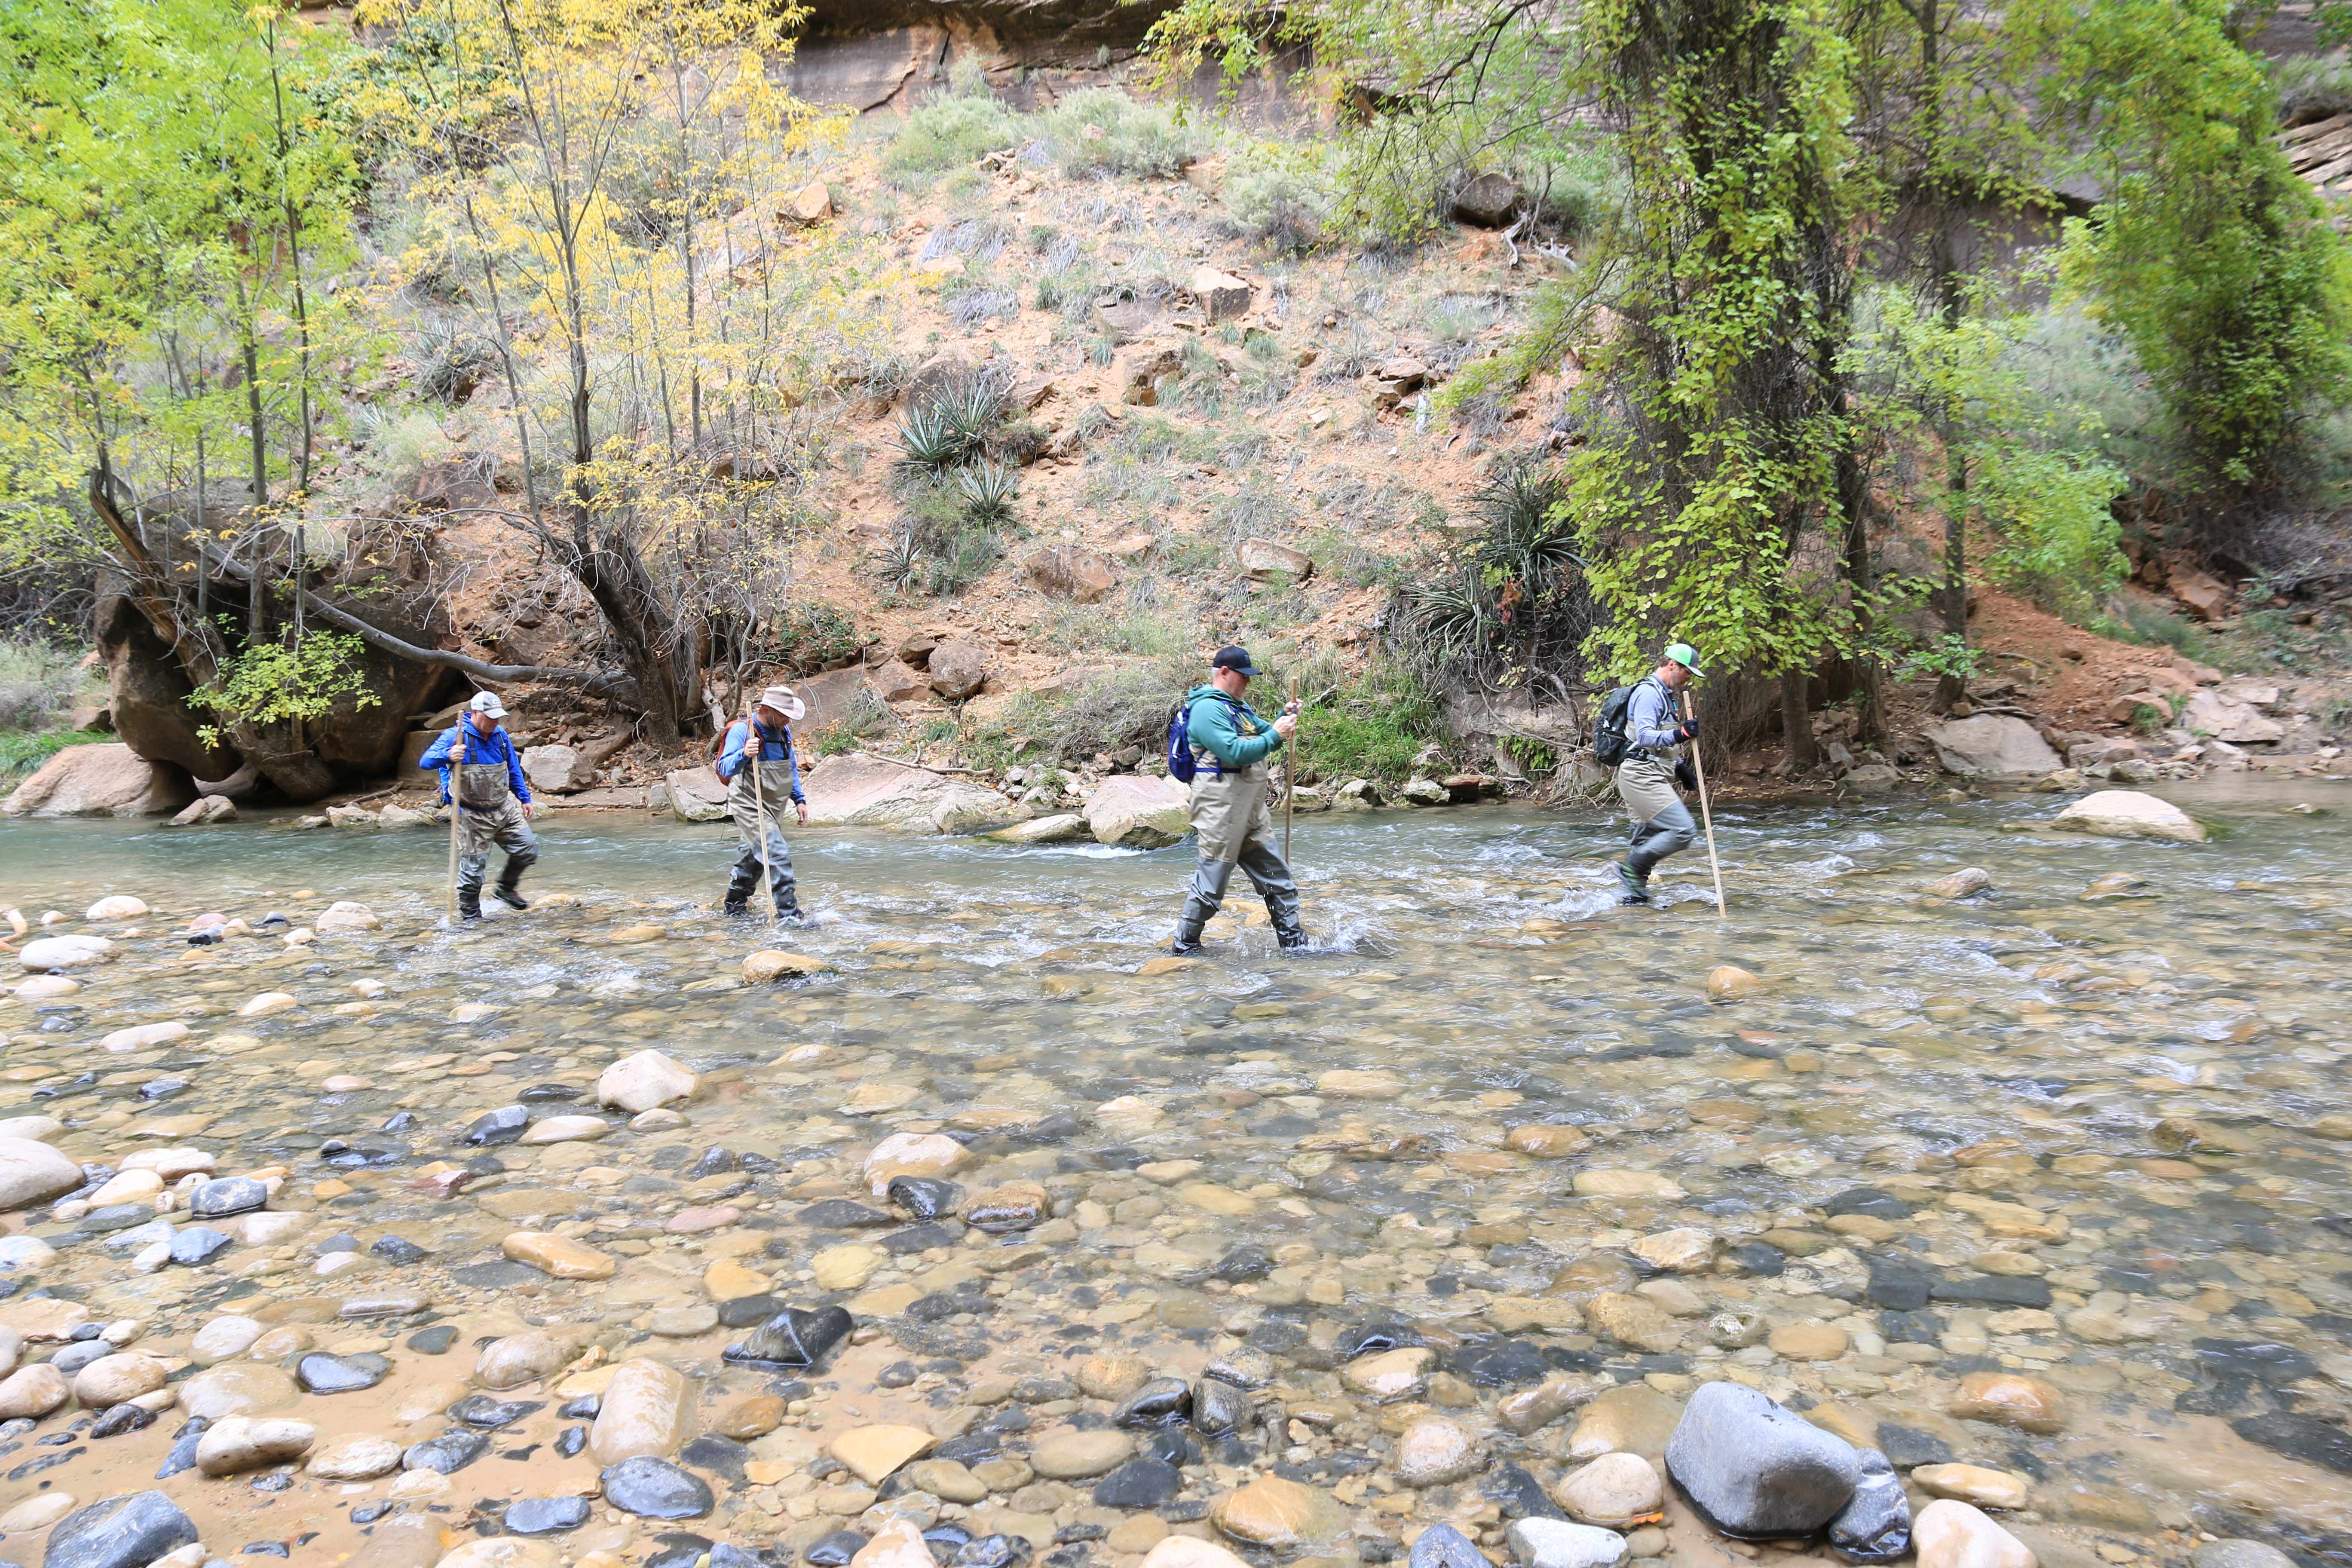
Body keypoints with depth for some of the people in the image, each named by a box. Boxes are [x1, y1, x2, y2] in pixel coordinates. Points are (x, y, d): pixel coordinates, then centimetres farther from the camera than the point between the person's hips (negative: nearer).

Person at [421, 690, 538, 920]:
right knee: (473, 866, -1)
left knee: (528, 849, 3)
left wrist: (525, 798, 17)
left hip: (504, 809, 6)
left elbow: (514, 770, 18)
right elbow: (425, 761, -21)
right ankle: (470, 916, 14)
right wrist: (448, 756, -41)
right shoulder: (456, 736, -13)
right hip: (471, 815, -6)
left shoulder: (501, 736, 6)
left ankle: (505, 889, 26)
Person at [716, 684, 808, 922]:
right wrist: (744, 754, -41)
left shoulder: (783, 731, 9)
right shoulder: (742, 730, -15)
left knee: (753, 858, 17)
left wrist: (799, 799, 14)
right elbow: (726, 769, -22)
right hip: (749, 808, -8)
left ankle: (735, 908, 33)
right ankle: (789, 915, -18)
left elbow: (791, 768, 21)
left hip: (774, 809, 8)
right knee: (778, 856, -18)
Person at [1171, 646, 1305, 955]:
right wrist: (1275, 735, -16)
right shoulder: (1207, 709, -13)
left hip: (1251, 808, 10)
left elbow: (1265, 741, 25)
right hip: (1222, 810, -10)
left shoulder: (1238, 707, 20)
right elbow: (1235, 753, -23)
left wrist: (1284, 719, 7)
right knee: (1211, 884, -3)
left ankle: (1293, 941, 20)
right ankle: (1184, 947, 8)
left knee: (1277, 879, 12)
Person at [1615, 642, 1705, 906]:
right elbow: (1645, 737, -25)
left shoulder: (1665, 695, 22)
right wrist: (1680, 734, -36)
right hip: (1642, 777, -11)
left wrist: (1682, 769, 26)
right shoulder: (1648, 693, -12)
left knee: (1647, 840, 11)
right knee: (1683, 830, -17)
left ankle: (1634, 895, 15)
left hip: (1651, 778, 11)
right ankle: (1632, 868, -10)